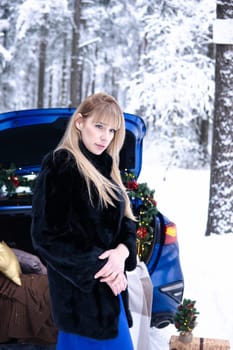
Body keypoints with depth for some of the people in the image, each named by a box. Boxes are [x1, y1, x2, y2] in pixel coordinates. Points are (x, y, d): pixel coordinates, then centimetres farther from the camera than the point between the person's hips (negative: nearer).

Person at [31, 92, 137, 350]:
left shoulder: (105, 168, 13)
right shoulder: (59, 165, -12)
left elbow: (125, 222, 11)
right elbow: (45, 234, -16)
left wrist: (122, 252, -11)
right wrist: (97, 266, -18)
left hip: (110, 285, 8)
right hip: (80, 289, -8)